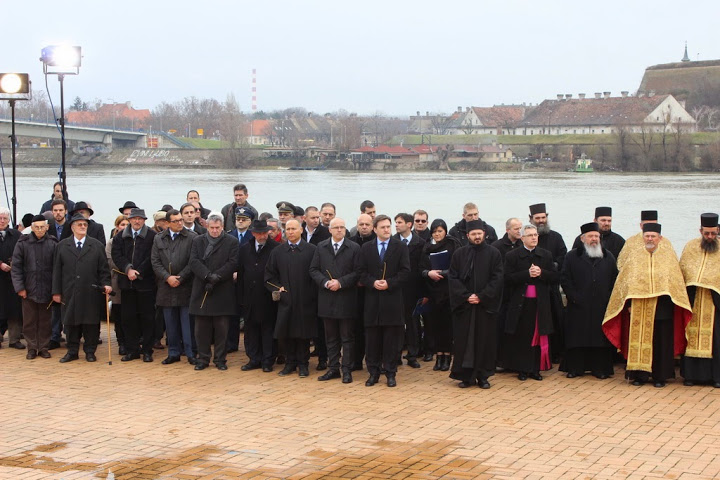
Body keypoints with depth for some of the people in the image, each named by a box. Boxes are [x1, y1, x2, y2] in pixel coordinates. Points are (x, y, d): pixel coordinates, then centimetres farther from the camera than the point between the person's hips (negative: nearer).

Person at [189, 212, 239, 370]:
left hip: (223, 292, -2)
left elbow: (233, 263, -7)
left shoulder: (232, 242, 4)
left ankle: (220, 359, 11)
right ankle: (203, 359, 14)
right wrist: (208, 276, -17)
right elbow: (194, 261, -2)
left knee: (222, 329, 2)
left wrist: (216, 277, -17)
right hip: (201, 291, 2)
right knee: (201, 328, 6)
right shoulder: (197, 241, 10)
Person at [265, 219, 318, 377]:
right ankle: (290, 362, 17)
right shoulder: (277, 252, 9)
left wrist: (313, 293, -7)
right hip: (285, 299, 3)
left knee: (304, 333, 4)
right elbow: (269, 275, 14)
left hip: (305, 300, -2)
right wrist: (277, 288, 0)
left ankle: (303, 364, 16)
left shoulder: (312, 250, -1)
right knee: (283, 333, 2)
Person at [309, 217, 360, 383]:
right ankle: (333, 368, 17)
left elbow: (357, 272, -6)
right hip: (327, 299, 3)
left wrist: (341, 282, -15)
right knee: (331, 337, 10)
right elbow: (313, 270, 5)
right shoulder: (321, 247, 8)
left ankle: (347, 370, 8)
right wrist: (326, 282, -10)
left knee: (347, 337, 2)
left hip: (346, 299, -3)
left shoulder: (354, 248, -1)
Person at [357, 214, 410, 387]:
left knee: (392, 339, 1)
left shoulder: (400, 247, 2)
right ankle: (373, 372, 13)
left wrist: (389, 283, -14)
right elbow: (361, 271, 5)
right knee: (372, 338, 5)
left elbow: (405, 271, -3)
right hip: (372, 299, 2)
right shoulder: (366, 248, 8)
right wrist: (373, 283, -12)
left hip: (393, 298, -2)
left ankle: (390, 373, 9)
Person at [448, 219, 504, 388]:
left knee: (485, 341, 2)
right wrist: (466, 296, -11)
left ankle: (483, 376, 10)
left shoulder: (494, 254, 2)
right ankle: (466, 376, 8)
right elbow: (452, 278, 1)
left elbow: (497, 279, -3)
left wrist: (481, 296, -12)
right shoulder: (459, 254, 5)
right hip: (463, 305, 1)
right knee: (464, 341, 1)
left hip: (486, 305, -1)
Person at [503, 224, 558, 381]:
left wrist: (541, 273, -14)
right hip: (520, 303, -2)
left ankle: (535, 369, 11)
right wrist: (527, 274, -18)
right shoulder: (512, 256, 1)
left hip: (540, 303, 2)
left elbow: (556, 277, 4)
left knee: (538, 337, 3)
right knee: (521, 338, 1)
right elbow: (508, 279, -8)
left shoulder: (546, 255, 9)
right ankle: (522, 370, 9)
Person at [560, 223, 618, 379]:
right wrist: (574, 297, -9)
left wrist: (610, 299, -1)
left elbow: (615, 280, 9)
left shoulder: (608, 257, 11)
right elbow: (565, 279, 0)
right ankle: (575, 368, 9)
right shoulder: (572, 257, 4)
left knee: (601, 337, 3)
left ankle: (600, 368, 11)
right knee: (577, 337, 1)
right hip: (579, 307, -2)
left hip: (602, 307, 2)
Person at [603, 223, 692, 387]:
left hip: (662, 306, 0)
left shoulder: (668, 255, 7)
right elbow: (627, 280, 6)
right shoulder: (634, 255, 8)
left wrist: (672, 299, -6)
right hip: (639, 306, 1)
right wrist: (629, 303, -2)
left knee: (661, 342, 2)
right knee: (639, 341, 1)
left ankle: (660, 376, 11)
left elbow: (675, 281, 6)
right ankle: (640, 375, 9)